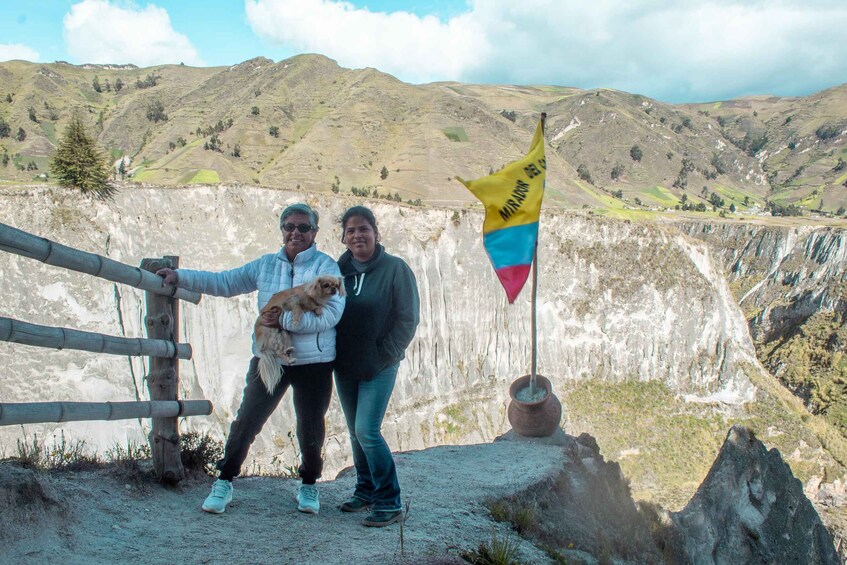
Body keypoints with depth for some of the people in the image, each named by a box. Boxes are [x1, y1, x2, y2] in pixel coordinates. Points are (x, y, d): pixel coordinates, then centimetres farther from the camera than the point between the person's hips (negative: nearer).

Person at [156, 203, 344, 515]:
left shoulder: (325, 266, -8)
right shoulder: (265, 265, 7)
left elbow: (331, 314, -20)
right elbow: (224, 282, 12)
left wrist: (285, 320, -24)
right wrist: (180, 277, 6)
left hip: (313, 363, -3)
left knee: (311, 428, 9)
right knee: (246, 421, 5)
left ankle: (309, 485, 32)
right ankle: (224, 482, 23)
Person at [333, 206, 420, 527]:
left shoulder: (395, 268, -9)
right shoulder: (338, 269, 4)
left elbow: (408, 319, -8)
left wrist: (385, 356, -10)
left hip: (379, 367, -5)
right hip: (344, 367, 5)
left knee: (367, 431, -11)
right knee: (355, 432, 13)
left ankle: (390, 503, 2)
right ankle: (365, 492, 29)